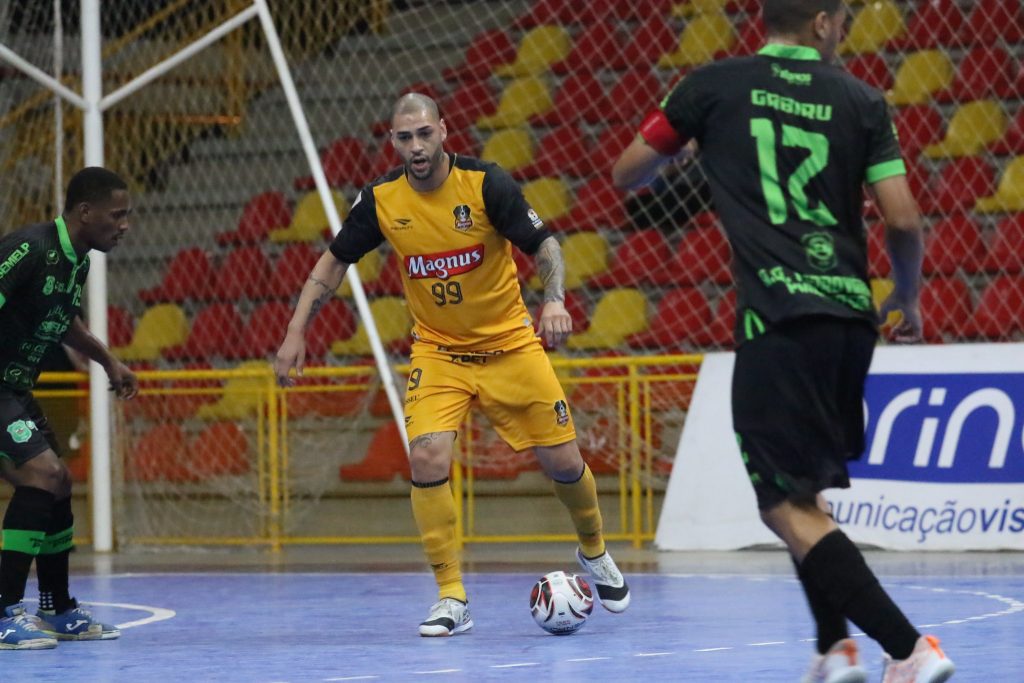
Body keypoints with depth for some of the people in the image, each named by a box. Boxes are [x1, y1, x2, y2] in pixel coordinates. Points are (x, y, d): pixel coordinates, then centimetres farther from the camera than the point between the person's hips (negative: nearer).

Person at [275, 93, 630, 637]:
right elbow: (334, 262, 3)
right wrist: (296, 332, -3)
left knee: (563, 462, 2)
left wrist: (555, 300, -33)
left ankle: (594, 551, 35)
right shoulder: (380, 200, -10)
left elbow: (543, 246, -14)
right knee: (427, 459, -21)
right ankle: (451, 599, -10)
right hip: (437, 351, 1)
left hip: (508, 344, -1)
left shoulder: (486, 184, -17)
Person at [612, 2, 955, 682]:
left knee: (788, 508, -5)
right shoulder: (859, 100, 8)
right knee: (805, 491, 24)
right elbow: (903, 219, 1)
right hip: (851, 315, 4)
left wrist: (680, 148, 34)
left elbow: (627, 174, 13)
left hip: (780, 317, -4)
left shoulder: (713, 86, 4)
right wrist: (909, 298, 19)